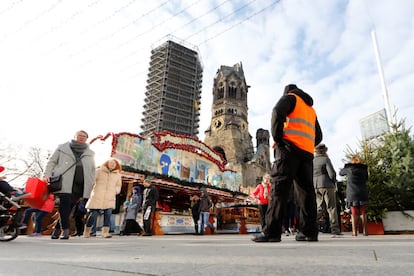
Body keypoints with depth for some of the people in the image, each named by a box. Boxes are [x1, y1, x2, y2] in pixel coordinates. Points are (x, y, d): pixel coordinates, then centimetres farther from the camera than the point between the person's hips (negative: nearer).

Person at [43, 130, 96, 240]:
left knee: (68, 208, 2)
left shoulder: (90, 153, 20)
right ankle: (65, 229, -5)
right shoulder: (63, 148, 15)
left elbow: (92, 170, 19)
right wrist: (47, 175, -1)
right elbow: (52, 162, 14)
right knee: (65, 204, -14)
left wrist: (90, 185, 8)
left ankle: (57, 228, 16)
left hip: (79, 186, 2)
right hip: (64, 183, -2)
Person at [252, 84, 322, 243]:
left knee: (279, 187, -14)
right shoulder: (311, 108, 33)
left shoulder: (290, 97, 12)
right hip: (308, 152, 7)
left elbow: (278, 112, -11)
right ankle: (309, 232, 2)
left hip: (290, 147, -7)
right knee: (305, 190, 5)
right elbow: (318, 136, 29)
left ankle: (272, 231, -20)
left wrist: (277, 137, -7)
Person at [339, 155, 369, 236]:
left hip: (352, 193, -2)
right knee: (363, 213, 7)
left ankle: (354, 231, -3)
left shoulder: (349, 168, 0)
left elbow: (340, 173, 17)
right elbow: (366, 178, 22)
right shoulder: (364, 169, 7)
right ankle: (365, 231, 5)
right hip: (363, 193, 2)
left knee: (354, 213, 0)